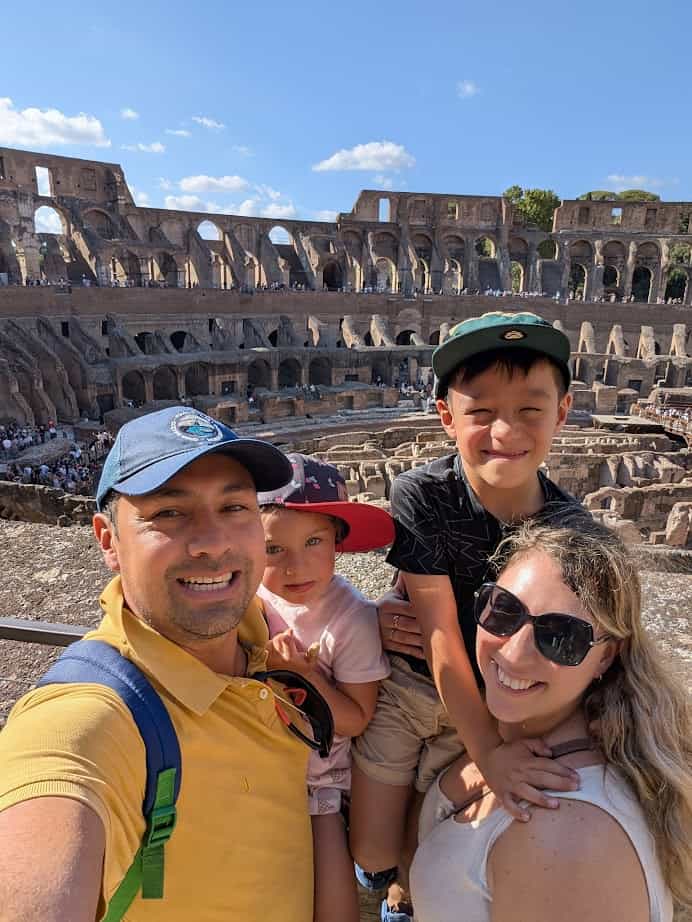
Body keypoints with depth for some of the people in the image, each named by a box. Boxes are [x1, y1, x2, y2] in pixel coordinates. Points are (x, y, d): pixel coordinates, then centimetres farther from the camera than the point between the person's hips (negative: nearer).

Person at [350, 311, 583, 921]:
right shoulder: (420, 496, -25)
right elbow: (441, 634, -24)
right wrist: (487, 750, -26)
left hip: (487, 705, 2)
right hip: (406, 688, -1)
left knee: (421, 852, 14)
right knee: (373, 851, 9)